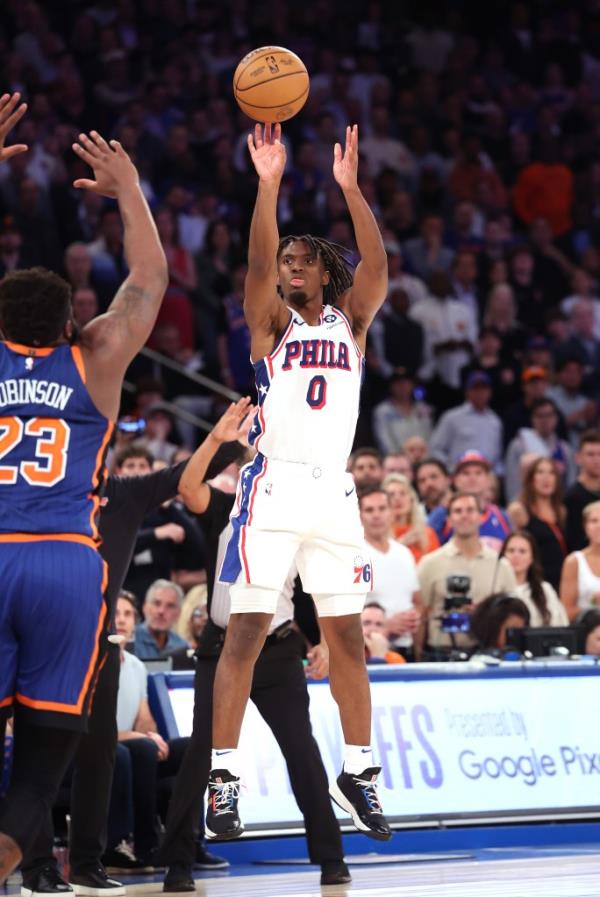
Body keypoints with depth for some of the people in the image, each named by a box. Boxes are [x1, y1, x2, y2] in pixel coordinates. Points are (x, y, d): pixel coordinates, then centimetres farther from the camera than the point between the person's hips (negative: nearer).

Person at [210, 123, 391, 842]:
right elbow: (257, 261, -13)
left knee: (346, 634, 7)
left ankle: (357, 771, 16)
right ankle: (223, 776, -5)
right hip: (274, 486, -3)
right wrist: (269, 182, -25)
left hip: (334, 492, 3)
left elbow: (377, 266, -5)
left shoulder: (351, 320, 12)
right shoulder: (271, 321, 6)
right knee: (247, 629, -7)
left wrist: (349, 187, -17)